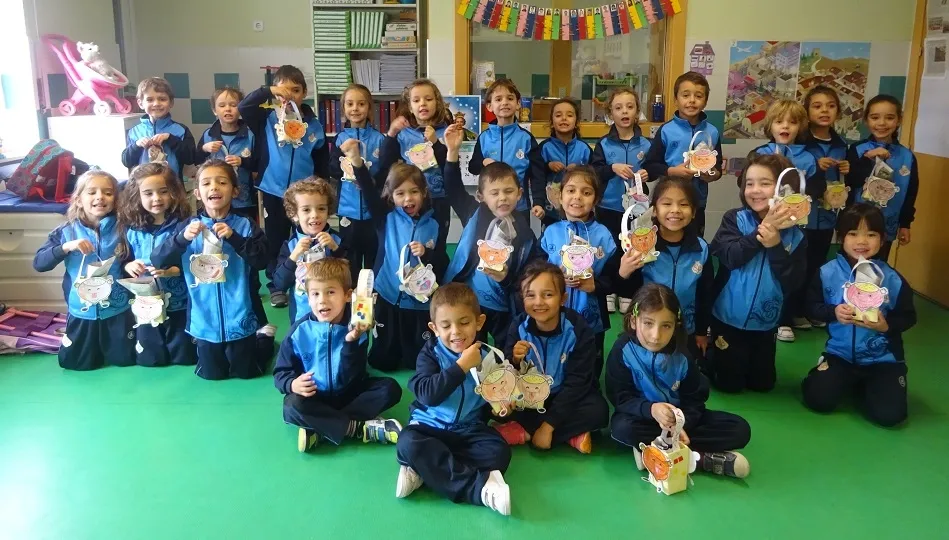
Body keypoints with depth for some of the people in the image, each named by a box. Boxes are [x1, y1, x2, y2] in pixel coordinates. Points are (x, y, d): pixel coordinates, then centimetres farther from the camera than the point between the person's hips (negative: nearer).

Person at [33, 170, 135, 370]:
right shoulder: (66, 232, -6)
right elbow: (38, 263, -11)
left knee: (125, 359, 8)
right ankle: (94, 345, 42)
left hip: (117, 308, -1)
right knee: (76, 363, 10)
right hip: (82, 311, 1)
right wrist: (66, 247, -26)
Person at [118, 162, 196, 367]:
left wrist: (173, 271, -28)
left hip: (179, 304, -3)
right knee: (150, 359, 13)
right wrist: (128, 266, -15)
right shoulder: (132, 229, 0)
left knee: (184, 357, 9)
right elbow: (123, 262, 8)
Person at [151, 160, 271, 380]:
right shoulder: (188, 226, -3)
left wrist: (234, 237, -28)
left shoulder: (245, 225, -8)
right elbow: (157, 260, -9)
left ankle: (264, 338, 41)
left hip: (239, 317, -2)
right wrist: (183, 238, -26)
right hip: (205, 319, 2)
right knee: (211, 374, 17)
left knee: (246, 371, 14)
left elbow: (261, 261, -17)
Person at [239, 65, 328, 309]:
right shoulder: (267, 119, -1)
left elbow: (322, 163, 6)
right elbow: (243, 107, -17)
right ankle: (276, 287, 24)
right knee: (276, 242, 11)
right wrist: (268, 91, -22)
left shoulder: (313, 125, 1)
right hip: (274, 193, -1)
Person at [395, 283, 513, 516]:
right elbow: (428, 394, -24)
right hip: (430, 427, -1)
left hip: (469, 429, 2)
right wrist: (461, 366, -28)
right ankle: (480, 486, -35)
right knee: (408, 443, -32)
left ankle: (422, 470, -27)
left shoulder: (487, 355, -1)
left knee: (499, 451, -25)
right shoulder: (430, 353, -7)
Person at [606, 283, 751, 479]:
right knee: (622, 428, -39)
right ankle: (701, 457, -28)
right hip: (642, 416, -3)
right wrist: (651, 409, -40)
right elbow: (621, 398, -19)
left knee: (740, 429, -12)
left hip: (679, 417, 3)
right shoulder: (623, 350, -19)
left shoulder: (681, 354, -10)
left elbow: (694, 399, -7)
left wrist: (682, 425, -28)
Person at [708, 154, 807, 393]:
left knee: (762, 384, 17)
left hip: (765, 322, 3)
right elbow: (730, 257, -26)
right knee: (729, 384, 8)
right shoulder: (734, 219, -11)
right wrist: (763, 229, -33)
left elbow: (793, 284, -14)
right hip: (729, 318, -2)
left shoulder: (795, 235, -7)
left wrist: (775, 245, -26)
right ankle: (709, 356, 36)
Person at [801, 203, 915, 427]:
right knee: (817, 400, -13)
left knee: (888, 414, -15)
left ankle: (863, 385, 20)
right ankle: (850, 382, 21)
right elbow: (811, 306, -1)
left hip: (883, 358, 0)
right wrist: (833, 312, -20)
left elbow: (908, 317, -3)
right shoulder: (828, 272, -8)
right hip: (840, 353, 1)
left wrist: (887, 325, -22)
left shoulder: (893, 279, -10)